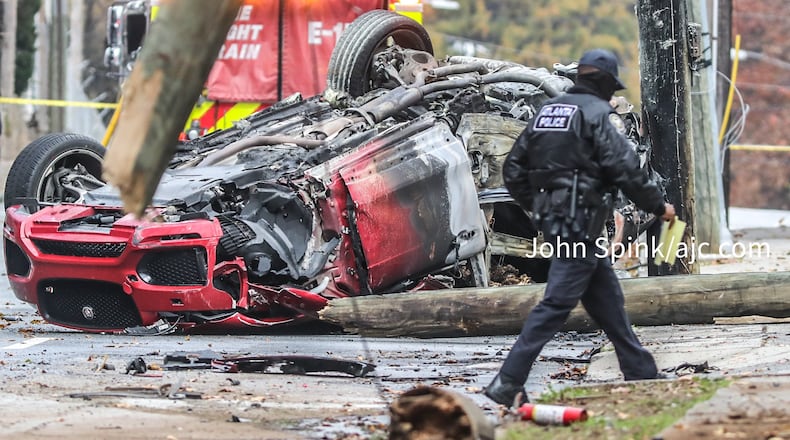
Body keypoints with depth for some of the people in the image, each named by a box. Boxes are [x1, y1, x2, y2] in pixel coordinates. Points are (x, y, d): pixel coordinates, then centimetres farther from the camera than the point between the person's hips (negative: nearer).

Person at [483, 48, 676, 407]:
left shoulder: (546, 112, 15)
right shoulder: (598, 114, -8)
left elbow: (513, 171, 15)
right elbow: (626, 169, -14)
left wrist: (539, 208, 23)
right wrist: (659, 206, -2)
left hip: (553, 222, 9)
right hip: (581, 224, -9)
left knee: (608, 301, 16)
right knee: (557, 304, -10)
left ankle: (642, 375, 24)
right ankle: (507, 383, -15)